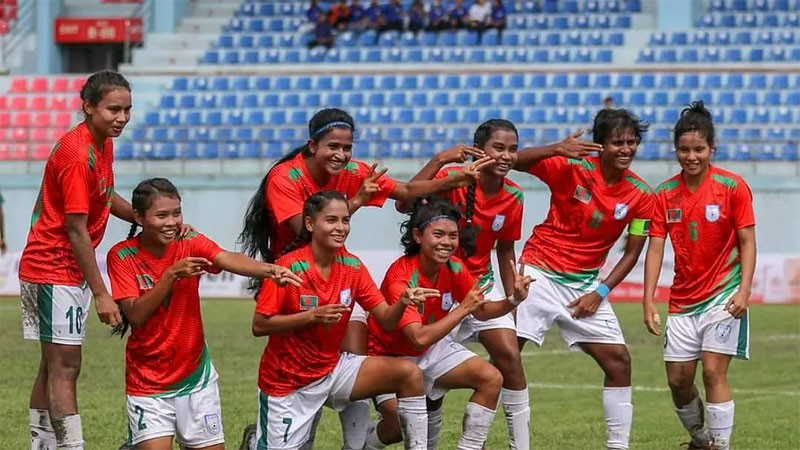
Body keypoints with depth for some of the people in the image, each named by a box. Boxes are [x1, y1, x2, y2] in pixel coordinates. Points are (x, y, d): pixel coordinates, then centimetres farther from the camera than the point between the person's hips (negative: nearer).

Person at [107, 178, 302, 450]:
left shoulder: (190, 245, -6)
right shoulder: (122, 256, -10)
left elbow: (228, 259, -26)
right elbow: (136, 315, -20)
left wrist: (269, 270, -46)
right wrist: (172, 274, -30)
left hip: (195, 375, 3)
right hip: (148, 383, -2)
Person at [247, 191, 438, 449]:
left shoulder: (352, 266, -3)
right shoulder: (289, 267, -19)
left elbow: (386, 320, -4)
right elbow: (259, 326, -19)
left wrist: (402, 302, -27)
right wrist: (313, 316, -29)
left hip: (331, 369, 4)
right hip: (287, 383, -4)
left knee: (409, 374, -15)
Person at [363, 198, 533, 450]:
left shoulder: (454, 269, -11)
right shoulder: (401, 277, -30)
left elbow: (481, 312, 4)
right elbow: (419, 339, -38)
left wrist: (513, 301, -16)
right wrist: (463, 309, -34)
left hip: (433, 350, 7)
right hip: (392, 356, -6)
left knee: (491, 379, -10)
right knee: (401, 426, -25)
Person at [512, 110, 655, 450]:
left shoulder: (641, 196, -4)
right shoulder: (573, 168, -12)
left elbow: (632, 253, 2)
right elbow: (514, 161, -21)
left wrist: (600, 291, -8)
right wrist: (557, 150, -37)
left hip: (585, 284, 4)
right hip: (540, 272, -4)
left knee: (619, 361, -1)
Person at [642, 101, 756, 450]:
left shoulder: (733, 187, -8)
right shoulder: (665, 193, 1)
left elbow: (747, 241, -7)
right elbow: (655, 248, 1)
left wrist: (744, 290, -19)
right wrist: (648, 301, -8)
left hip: (723, 296, -4)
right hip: (682, 301, 4)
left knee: (713, 372, -15)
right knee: (678, 379, 6)